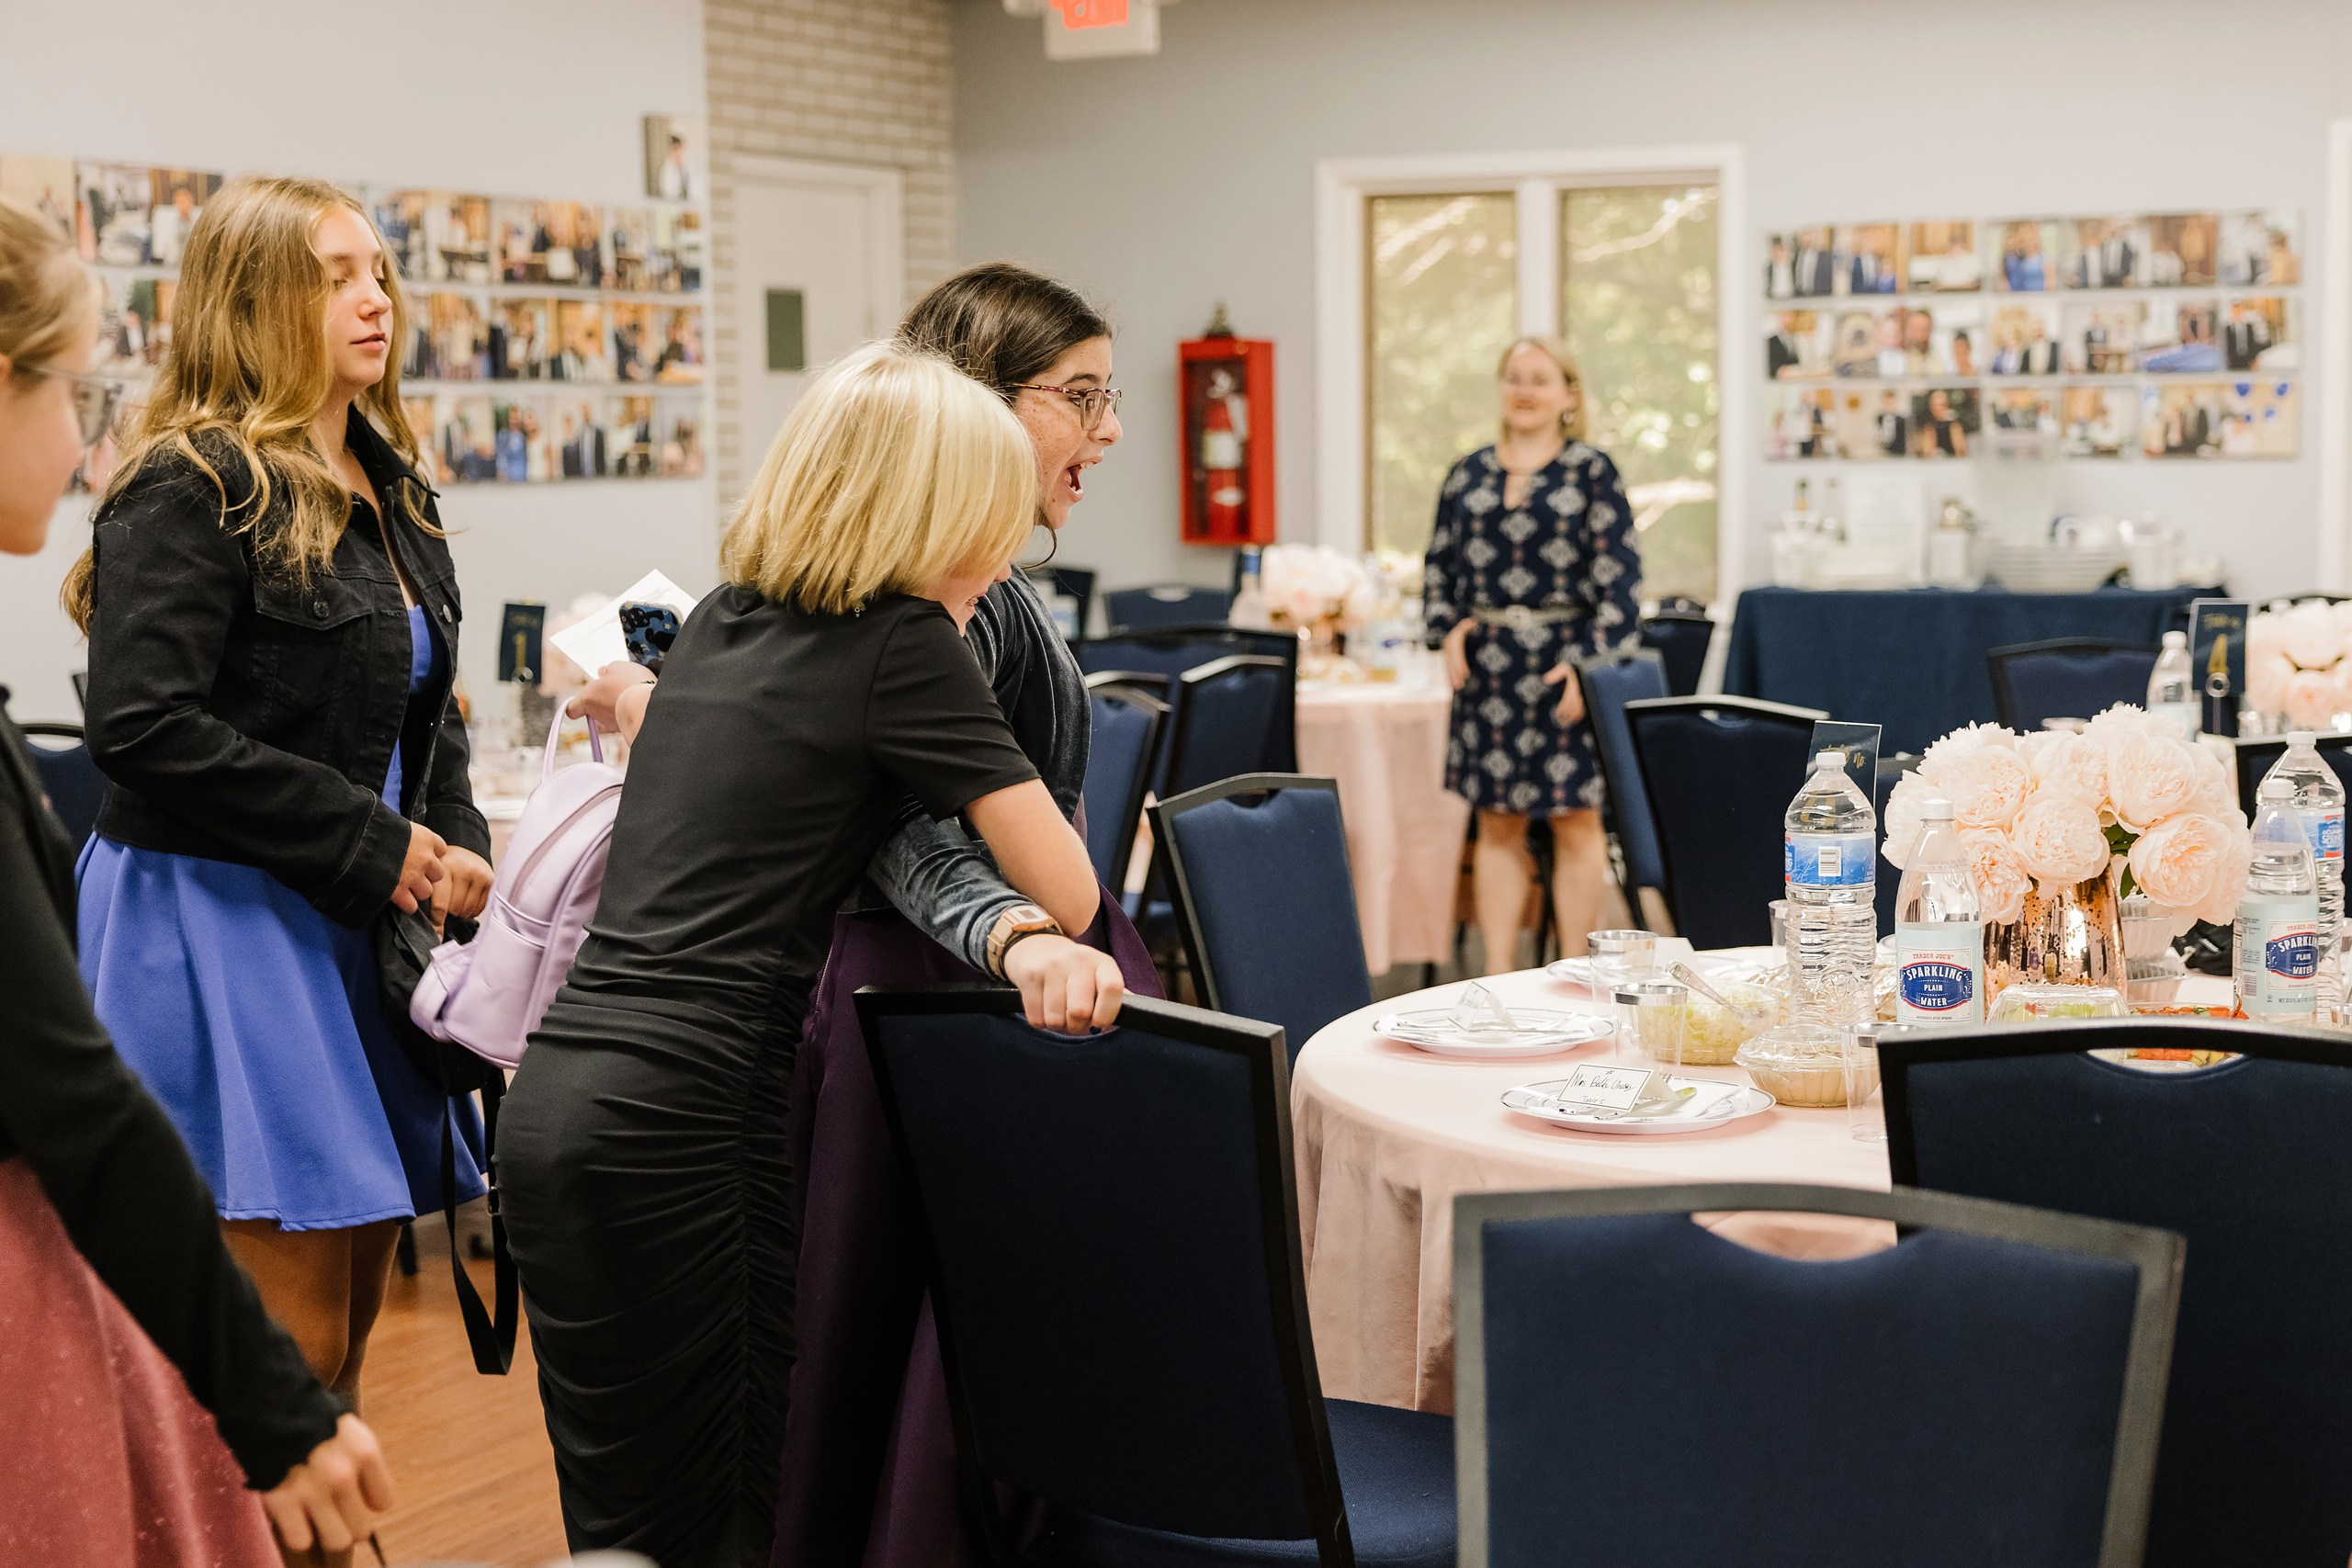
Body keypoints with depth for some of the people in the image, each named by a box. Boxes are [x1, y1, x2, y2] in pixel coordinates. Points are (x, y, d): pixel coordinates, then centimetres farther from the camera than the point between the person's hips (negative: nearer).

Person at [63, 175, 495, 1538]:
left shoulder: (389, 490, 16)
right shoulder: (192, 490, -11)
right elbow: (146, 730, -20)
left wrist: (457, 847, 5)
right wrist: (373, 846, -17)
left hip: (360, 930, 8)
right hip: (221, 927, -8)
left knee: (353, 1308, 11)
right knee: (293, 1335, -7)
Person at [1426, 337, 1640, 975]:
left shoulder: (1592, 472, -1)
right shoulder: (1468, 474, 10)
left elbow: (1619, 579, -6)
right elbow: (1439, 565, 15)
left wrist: (1588, 661, -14)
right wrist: (1448, 628, -2)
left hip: (1566, 665, -3)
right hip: (1486, 668, 4)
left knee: (1575, 824, 3)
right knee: (1496, 826, 7)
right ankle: (1497, 974, 13)